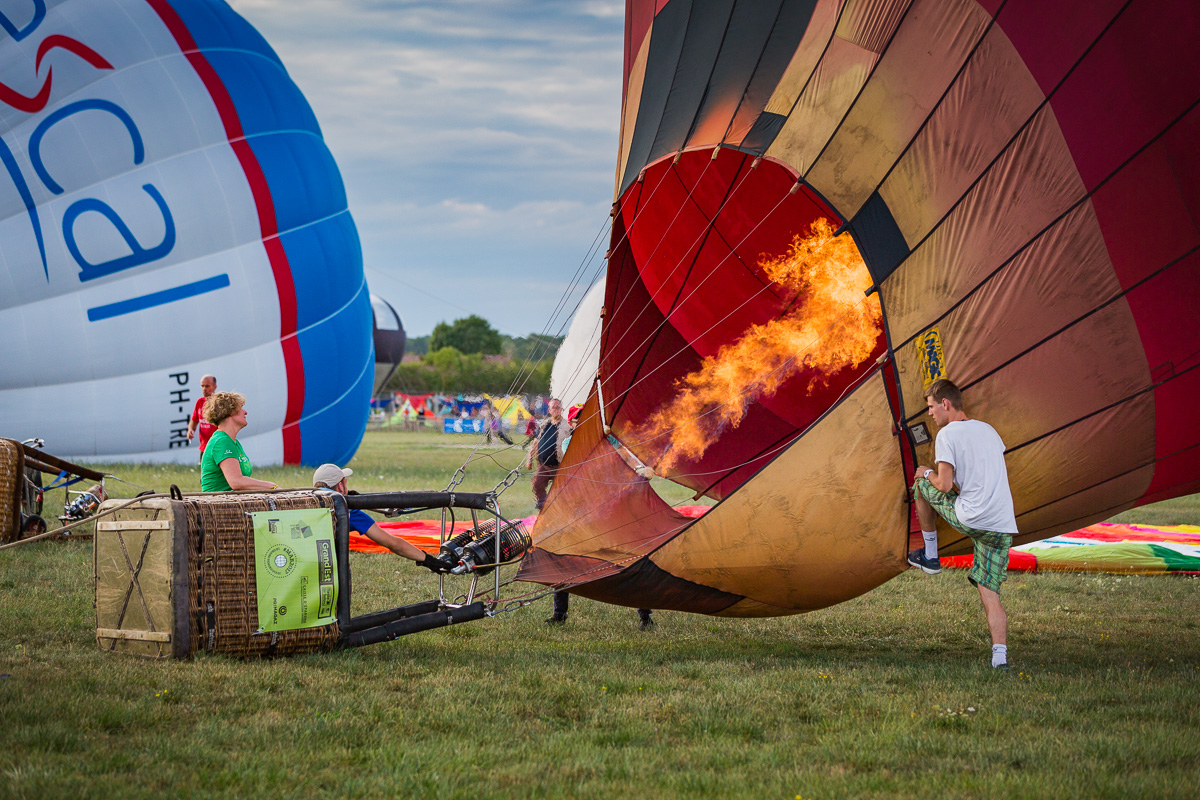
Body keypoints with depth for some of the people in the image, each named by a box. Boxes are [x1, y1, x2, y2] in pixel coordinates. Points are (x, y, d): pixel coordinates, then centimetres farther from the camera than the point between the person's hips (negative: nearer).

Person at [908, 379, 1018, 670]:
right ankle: (1000, 658, -10)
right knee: (990, 593, 6)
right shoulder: (988, 430, 18)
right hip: (1003, 526, 6)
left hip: (971, 519, -6)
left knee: (921, 483, 20)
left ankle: (930, 555, 27)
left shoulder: (947, 434, -4)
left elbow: (945, 486, -10)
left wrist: (928, 473, 12)